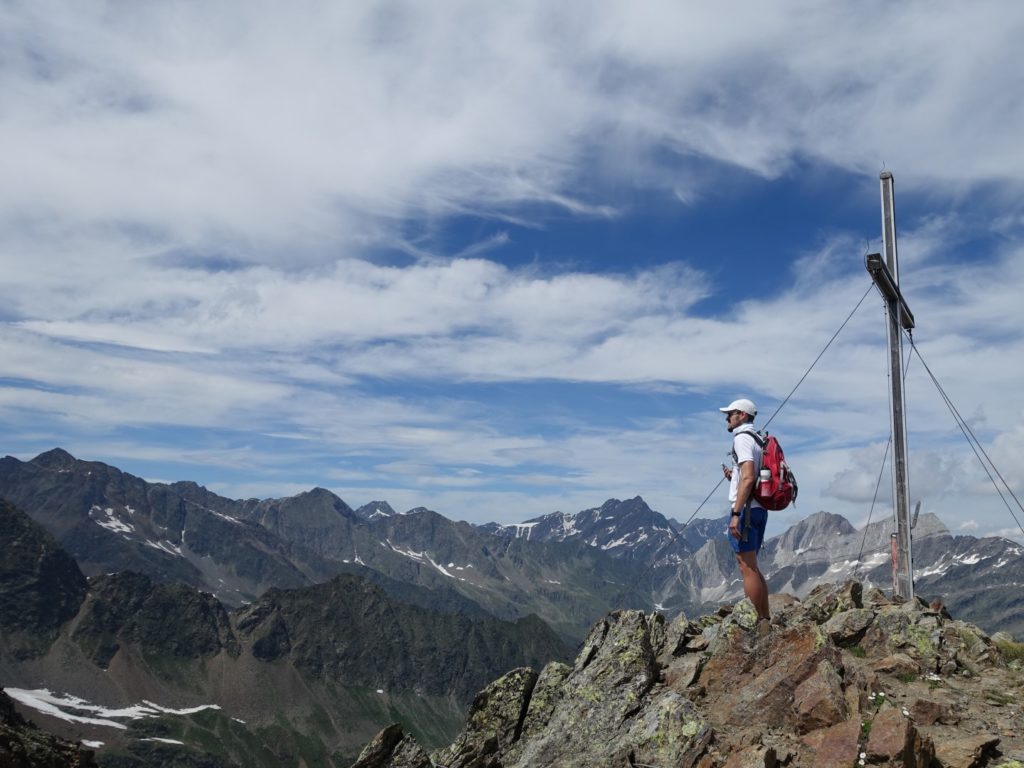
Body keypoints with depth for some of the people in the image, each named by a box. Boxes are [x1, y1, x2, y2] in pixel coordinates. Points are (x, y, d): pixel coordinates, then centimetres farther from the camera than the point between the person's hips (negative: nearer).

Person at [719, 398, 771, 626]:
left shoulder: (742, 438, -11)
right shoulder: (757, 440, 19)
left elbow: (749, 478, -23)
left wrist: (736, 513, -25)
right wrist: (733, 477, 12)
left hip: (745, 509, -10)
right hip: (759, 510, 10)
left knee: (747, 568, -7)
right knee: (752, 568, 15)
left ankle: (755, 624, -5)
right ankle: (765, 620, 17)